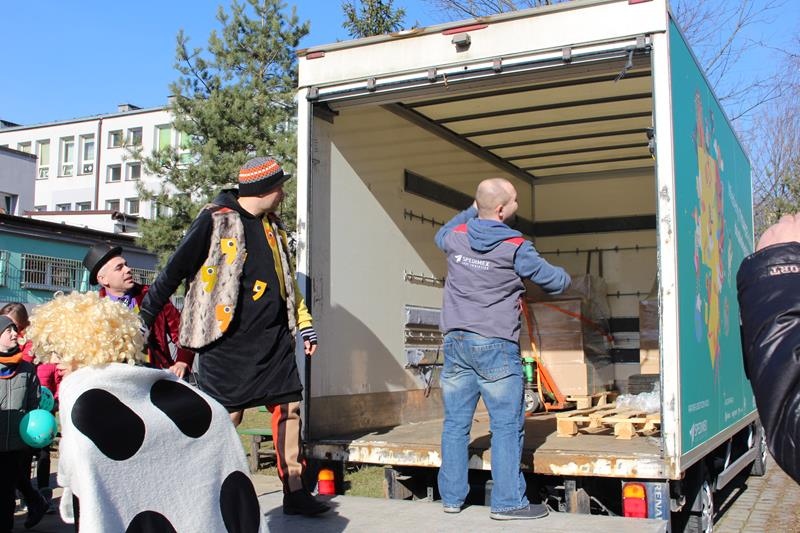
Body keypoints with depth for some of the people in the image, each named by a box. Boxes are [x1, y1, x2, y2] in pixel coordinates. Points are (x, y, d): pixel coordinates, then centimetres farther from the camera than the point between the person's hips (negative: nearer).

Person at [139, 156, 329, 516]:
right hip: (228, 341, -7)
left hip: (274, 338, 7)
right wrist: (143, 318, -8)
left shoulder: (273, 226, 16)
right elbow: (174, 271, -8)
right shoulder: (216, 221, -8)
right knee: (225, 418, -3)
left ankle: (295, 493, 15)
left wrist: (304, 325, 19)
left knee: (289, 407, 5)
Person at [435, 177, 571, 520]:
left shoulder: (455, 236, 4)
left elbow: (440, 236, 31)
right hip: (495, 345, -5)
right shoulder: (516, 248, -10)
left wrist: (471, 211, 34)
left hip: (455, 342, 6)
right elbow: (556, 282, 1)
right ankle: (507, 502, 2)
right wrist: (565, 276, 23)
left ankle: (452, 497, 18)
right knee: (507, 425, 1)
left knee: (455, 422, 10)